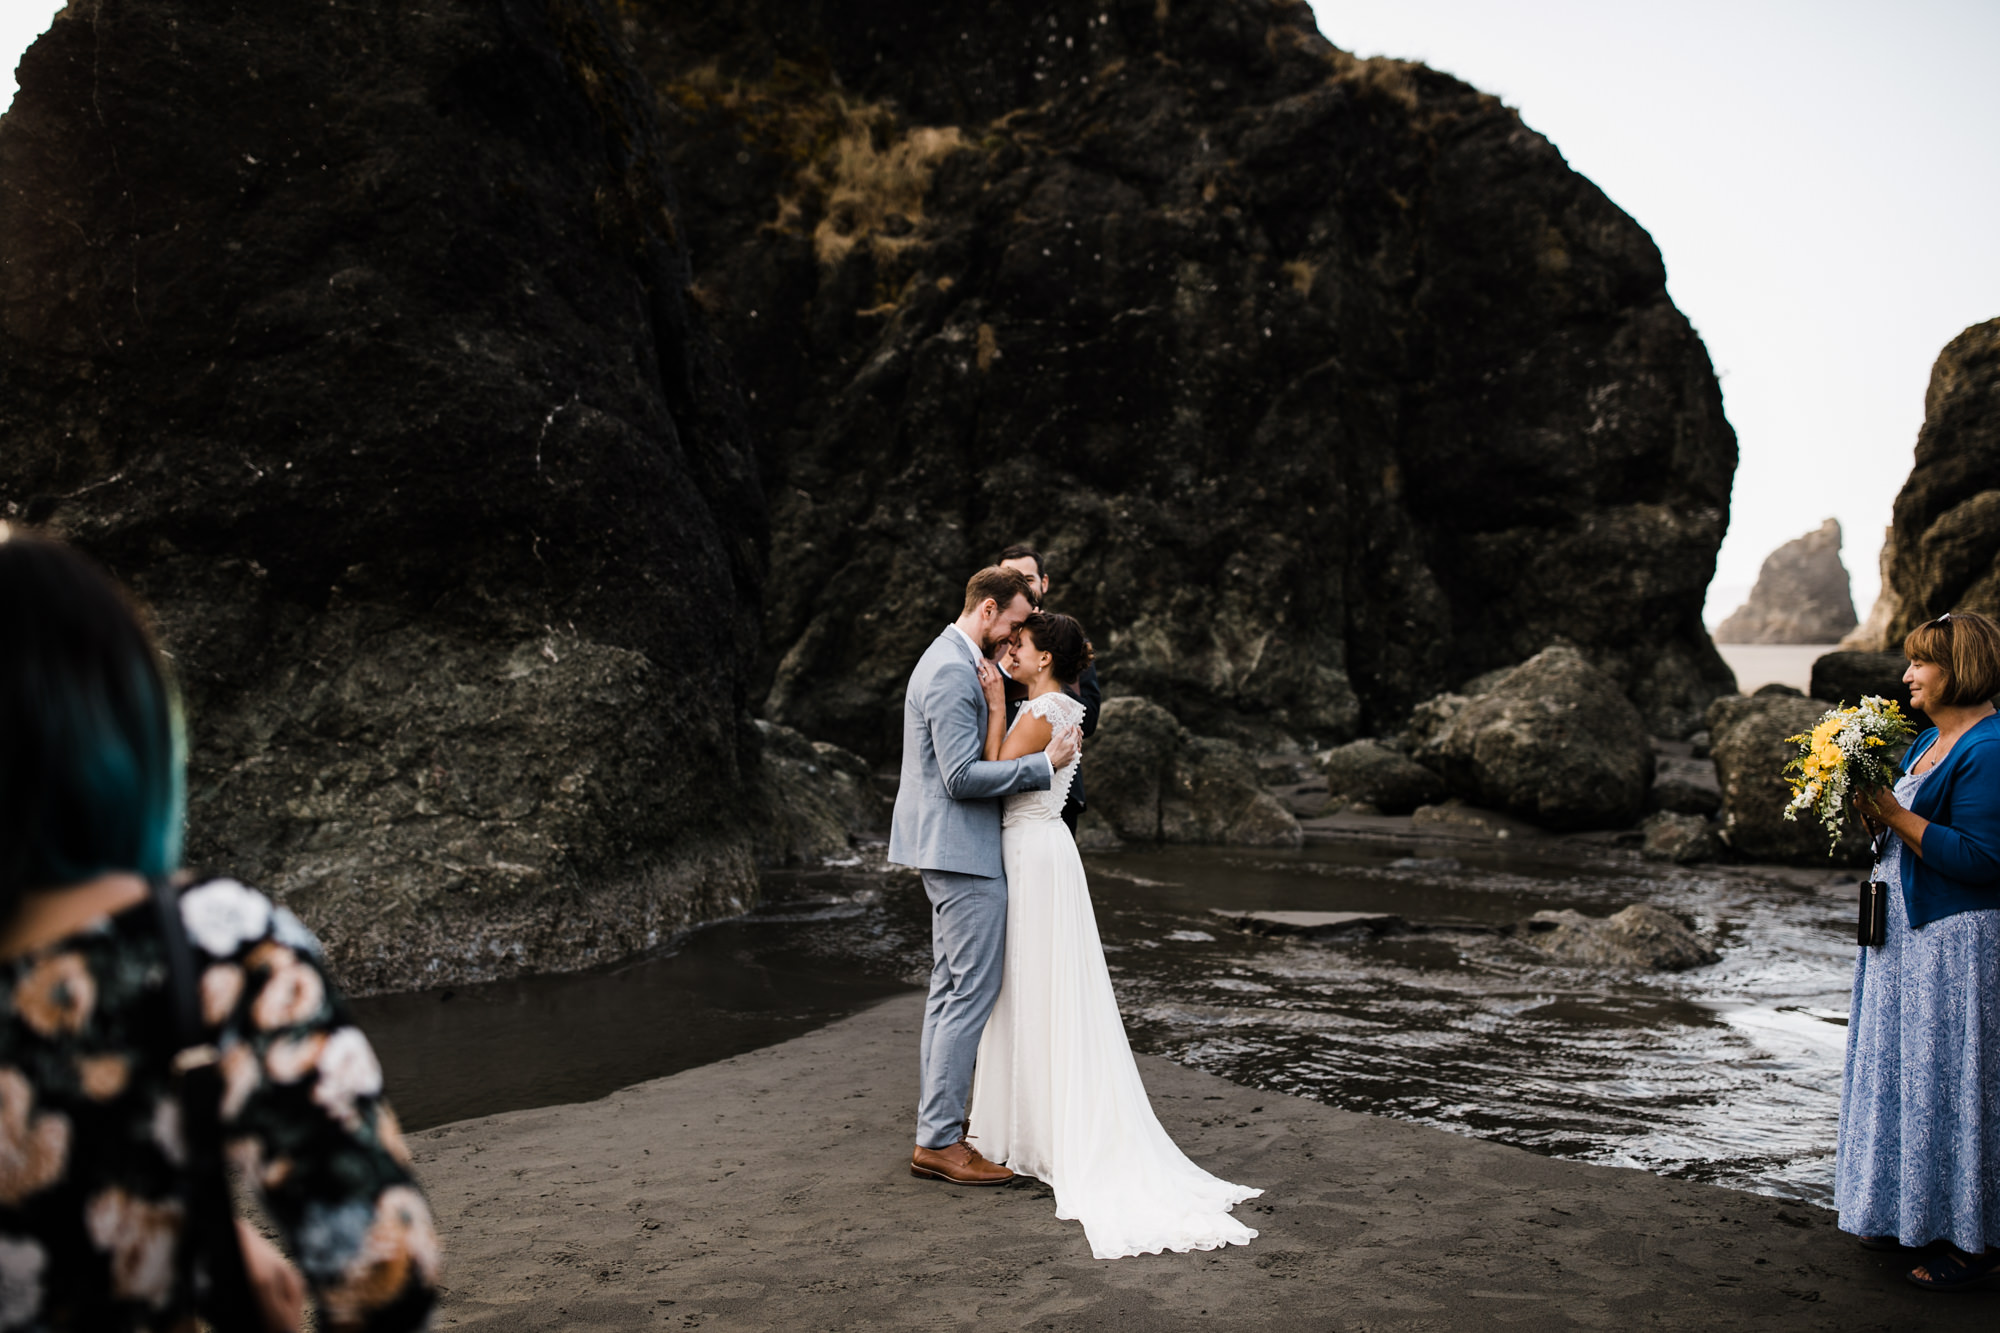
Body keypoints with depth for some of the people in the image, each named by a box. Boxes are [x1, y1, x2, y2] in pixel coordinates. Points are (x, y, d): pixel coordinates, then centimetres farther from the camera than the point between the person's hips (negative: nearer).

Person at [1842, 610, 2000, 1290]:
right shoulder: (1932, 740, 12)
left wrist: (1894, 816, -22)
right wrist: (1872, 811, 1)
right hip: (1908, 933, 10)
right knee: (1905, 1073, 16)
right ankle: (1908, 1213, 29)